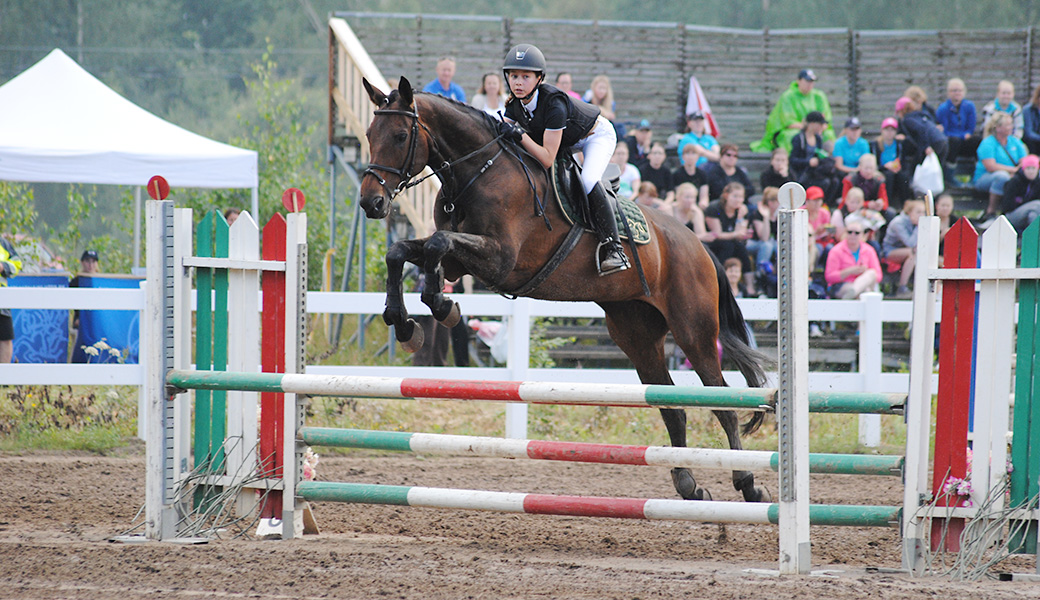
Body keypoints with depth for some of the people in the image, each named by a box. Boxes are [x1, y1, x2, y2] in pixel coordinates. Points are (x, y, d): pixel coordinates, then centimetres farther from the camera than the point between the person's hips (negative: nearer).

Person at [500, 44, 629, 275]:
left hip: (597, 135, -8)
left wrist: (520, 136, -46)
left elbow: (547, 159, -38)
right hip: (567, 143, 8)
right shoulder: (514, 104, -17)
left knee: (588, 181, -32)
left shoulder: (554, 104, -38)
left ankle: (613, 249, -28)